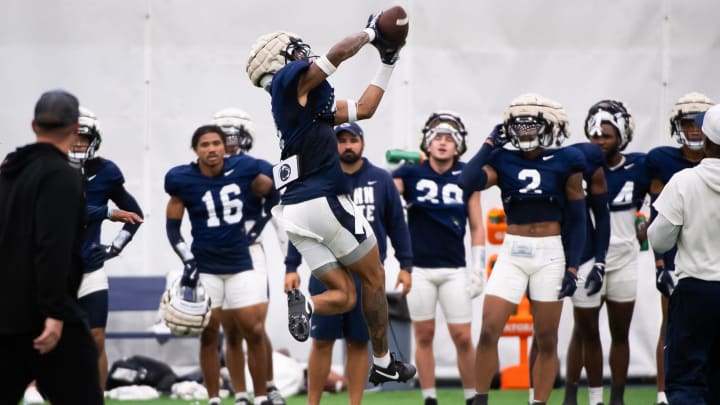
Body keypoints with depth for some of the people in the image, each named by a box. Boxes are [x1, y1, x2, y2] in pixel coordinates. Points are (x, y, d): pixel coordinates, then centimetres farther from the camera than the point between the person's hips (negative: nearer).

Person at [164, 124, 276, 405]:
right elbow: (173, 225, 0)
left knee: (254, 333, 0)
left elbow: (272, 191, 14)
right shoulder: (183, 180, -8)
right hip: (204, 266, -1)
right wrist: (187, 261, -9)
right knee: (209, 336, 3)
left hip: (241, 264, 1)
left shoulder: (243, 170, -5)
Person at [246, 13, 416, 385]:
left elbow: (363, 109, 27)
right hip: (324, 200, -8)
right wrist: (370, 33, 3)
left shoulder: (309, 101, 23)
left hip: (295, 211, 8)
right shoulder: (291, 81, -2)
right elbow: (338, 54, -15)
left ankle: (300, 304, -22)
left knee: (343, 295, 7)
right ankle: (383, 363, 15)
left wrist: (388, 63, 28)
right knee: (374, 279, 9)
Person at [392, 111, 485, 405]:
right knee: (424, 335, 5)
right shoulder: (411, 174, 0)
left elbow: (477, 227, 6)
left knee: (462, 337, -2)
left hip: (454, 270, 0)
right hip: (418, 268, 0)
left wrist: (478, 268, 2)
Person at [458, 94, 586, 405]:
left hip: (550, 254, -1)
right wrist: (490, 143, -3)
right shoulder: (503, 161, 5)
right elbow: (467, 182, -14)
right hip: (512, 254, 1)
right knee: (489, 332, -8)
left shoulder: (565, 162, 1)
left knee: (546, 340, 3)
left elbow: (576, 221, 4)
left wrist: (572, 267, -3)